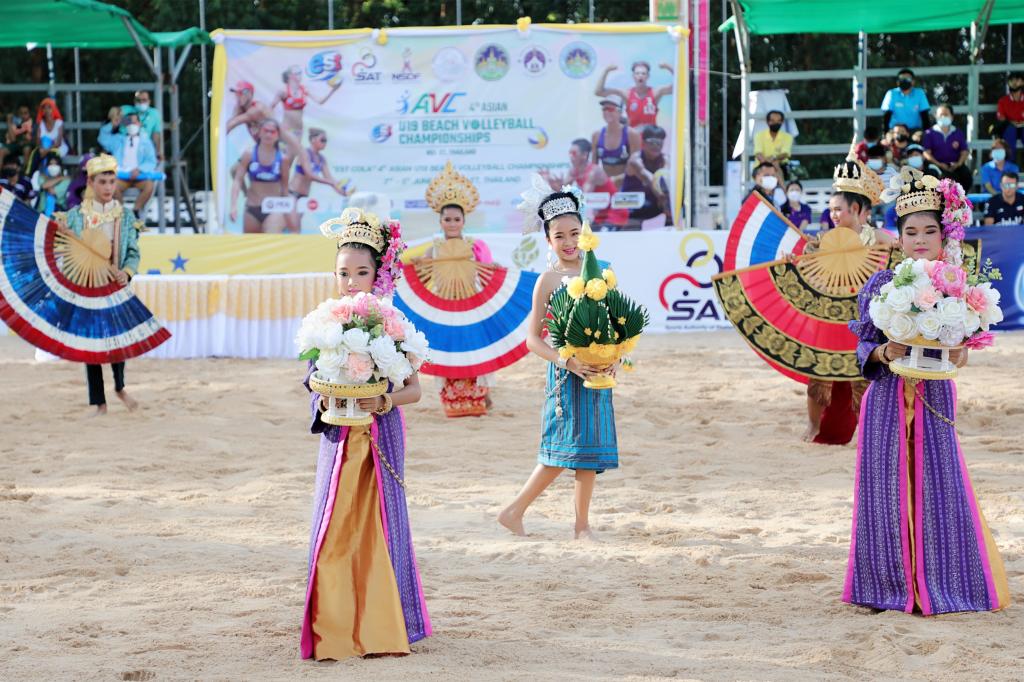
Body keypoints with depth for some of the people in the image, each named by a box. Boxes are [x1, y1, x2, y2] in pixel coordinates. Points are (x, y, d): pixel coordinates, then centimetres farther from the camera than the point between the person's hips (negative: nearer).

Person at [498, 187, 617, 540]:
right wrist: (566, 361, -19)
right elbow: (533, 338, -5)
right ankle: (514, 511, 2)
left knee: (590, 446, 6)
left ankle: (582, 524, 13)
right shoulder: (548, 280, -5)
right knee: (565, 447, -8)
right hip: (566, 372, -5)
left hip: (597, 371, 5)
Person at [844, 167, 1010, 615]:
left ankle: (935, 585, 12)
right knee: (889, 486, 2)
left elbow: (962, 341, 8)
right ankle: (891, 583, 12)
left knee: (938, 485, 1)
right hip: (888, 398, -1)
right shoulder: (882, 285, -1)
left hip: (934, 398, 1)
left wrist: (960, 354, -14)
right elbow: (863, 344, 2)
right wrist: (883, 353, -18)